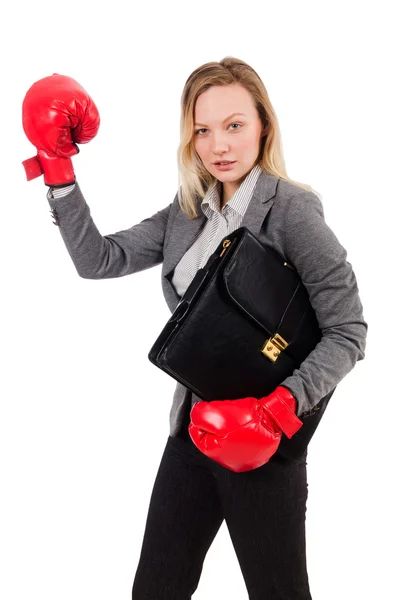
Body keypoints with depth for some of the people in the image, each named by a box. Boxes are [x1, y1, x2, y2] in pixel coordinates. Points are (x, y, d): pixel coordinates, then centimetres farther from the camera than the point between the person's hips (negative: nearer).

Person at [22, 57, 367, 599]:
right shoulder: (187, 213, 6)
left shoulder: (291, 208, -13)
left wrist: (287, 399, -26)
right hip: (195, 425, 6)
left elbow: (347, 331, -13)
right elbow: (100, 260, 2)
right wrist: (59, 173, -4)